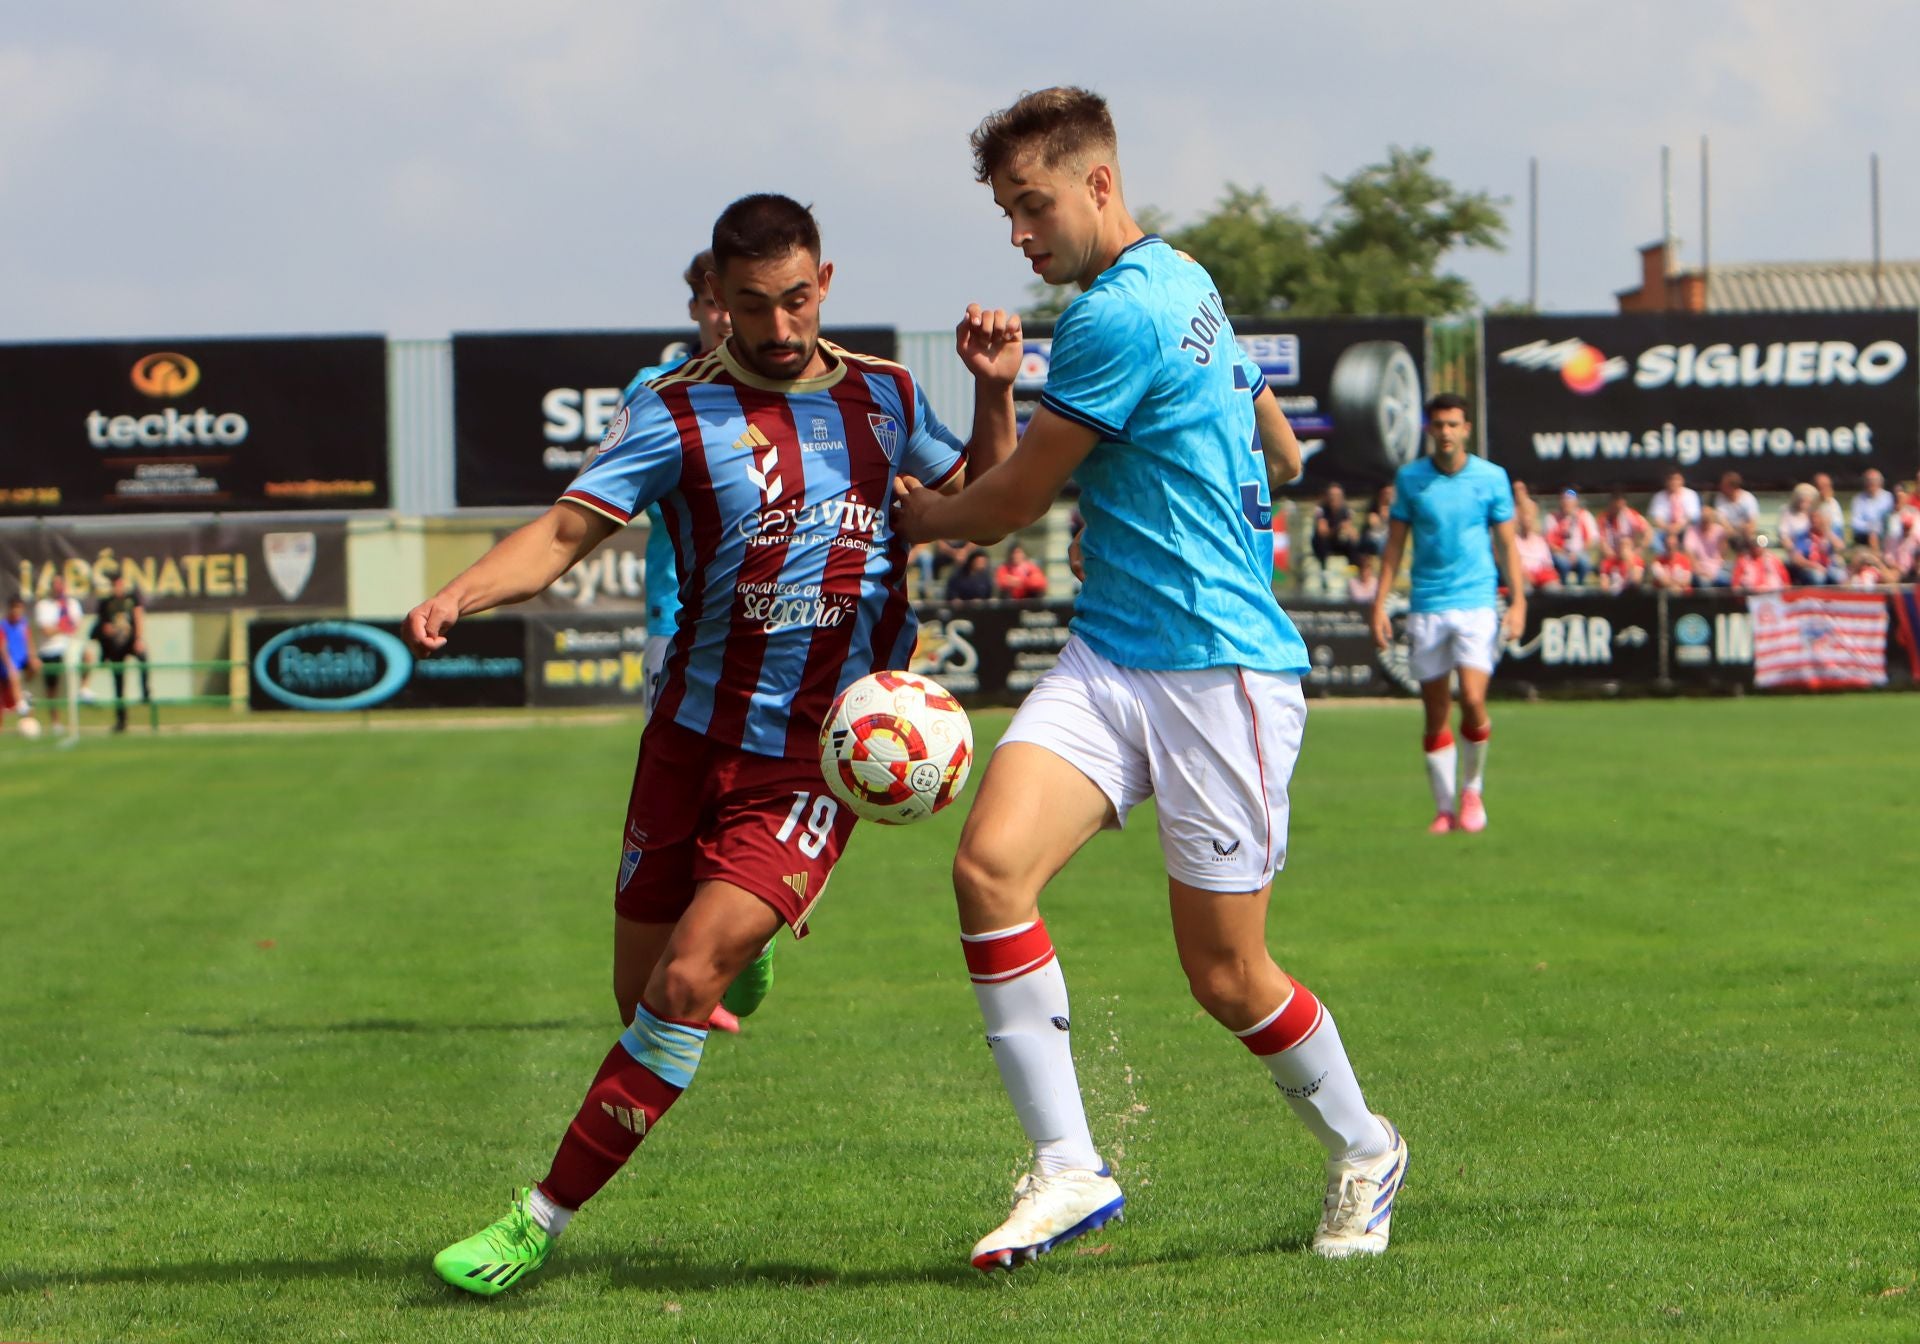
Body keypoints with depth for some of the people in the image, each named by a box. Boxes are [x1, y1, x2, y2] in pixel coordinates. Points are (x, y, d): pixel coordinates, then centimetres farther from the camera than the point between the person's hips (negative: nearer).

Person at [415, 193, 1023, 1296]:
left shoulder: (883, 398, 6)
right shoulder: (678, 413, -4)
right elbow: (566, 532, -13)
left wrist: (996, 391, 3)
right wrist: (460, 596, -31)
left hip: (820, 759, -1)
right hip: (696, 738, 1)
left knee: (686, 984, -16)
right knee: (645, 993, 7)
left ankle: (542, 1224, -9)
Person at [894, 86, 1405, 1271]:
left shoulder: (1119, 315, -16)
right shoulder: (1187, 286, 14)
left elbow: (1013, 504, -8)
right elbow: (1284, 455, 26)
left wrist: (909, 518, 9)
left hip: (1220, 672, -9)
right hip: (1109, 655, 9)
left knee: (1227, 977, 1)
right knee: (991, 863, -14)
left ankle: (1364, 1152, 28)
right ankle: (1068, 1169, -12)